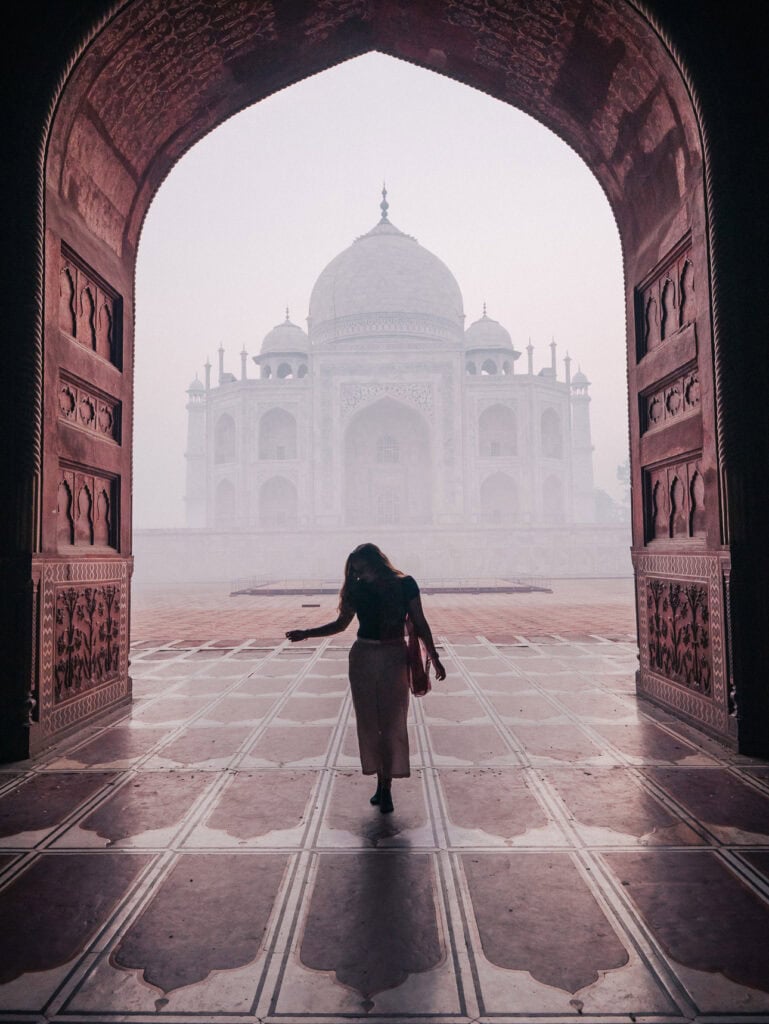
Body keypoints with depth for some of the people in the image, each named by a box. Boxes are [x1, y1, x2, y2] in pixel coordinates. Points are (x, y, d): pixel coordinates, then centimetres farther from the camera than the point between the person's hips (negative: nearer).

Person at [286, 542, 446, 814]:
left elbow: (420, 624, 1)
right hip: (362, 657, 3)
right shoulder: (357, 590, 3)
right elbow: (341, 623, 12)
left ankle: (387, 786, 8)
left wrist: (434, 657, -1)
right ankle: (380, 781, 17)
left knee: (392, 724, -1)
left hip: (394, 658, -3)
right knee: (368, 723, 5)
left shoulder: (405, 585, -5)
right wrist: (306, 633, 3)